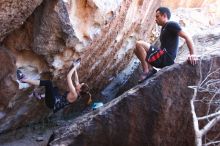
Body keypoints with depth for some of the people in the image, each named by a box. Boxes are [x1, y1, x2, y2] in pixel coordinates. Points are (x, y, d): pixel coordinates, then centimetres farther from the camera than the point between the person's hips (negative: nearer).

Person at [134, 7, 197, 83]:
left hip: (166, 58, -10)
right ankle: (150, 70, 0)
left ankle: (146, 71, -15)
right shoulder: (164, 28, 22)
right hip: (163, 58, 10)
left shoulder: (171, 25, -5)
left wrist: (192, 54, -21)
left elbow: (186, 37, -13)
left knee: (139, 44, -17)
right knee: (137, 50, 13)